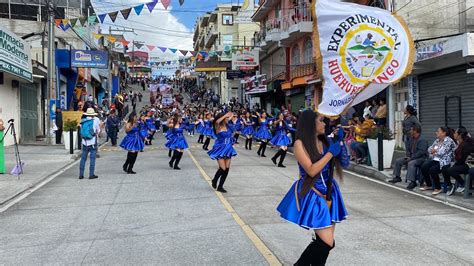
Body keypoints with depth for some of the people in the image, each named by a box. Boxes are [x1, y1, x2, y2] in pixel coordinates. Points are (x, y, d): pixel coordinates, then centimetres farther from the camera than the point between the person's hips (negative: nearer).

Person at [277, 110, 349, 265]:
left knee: (323, 241, 8)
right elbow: (311, 170, -20)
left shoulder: (325, 141, 5)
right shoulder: (300, 143, -12)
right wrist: (331, 152, -16)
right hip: (312, 195, -6)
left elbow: (345, 163, 5)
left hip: (328, 194, 6)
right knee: (327, 242, -11)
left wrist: (340, 142, -4)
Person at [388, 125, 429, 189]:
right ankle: (397, 177, 13)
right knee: (398, 161, 3)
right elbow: (409, 149, 20)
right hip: (412, 157, 10)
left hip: (421, 158, -10)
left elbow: (421, 152, -24)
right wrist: (408, 156, 1)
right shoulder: (412, 139, 12)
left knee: (411, 163, -38)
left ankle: (413, 182, -38)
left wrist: (411, 158, -25)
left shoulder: (422, 140, -17)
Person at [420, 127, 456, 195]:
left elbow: (441, 153, -18)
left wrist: (434, 151, 0)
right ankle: (428, 185, 3)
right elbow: (429, 149, 13)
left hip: (444, 161, -7)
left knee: (432, 170, -30)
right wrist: (435, 151, -8)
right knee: (423, 167, -16)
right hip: (435, 159, 8)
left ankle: (438, 188, -11)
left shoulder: (449, 141, -10)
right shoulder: (437, 140, 15)